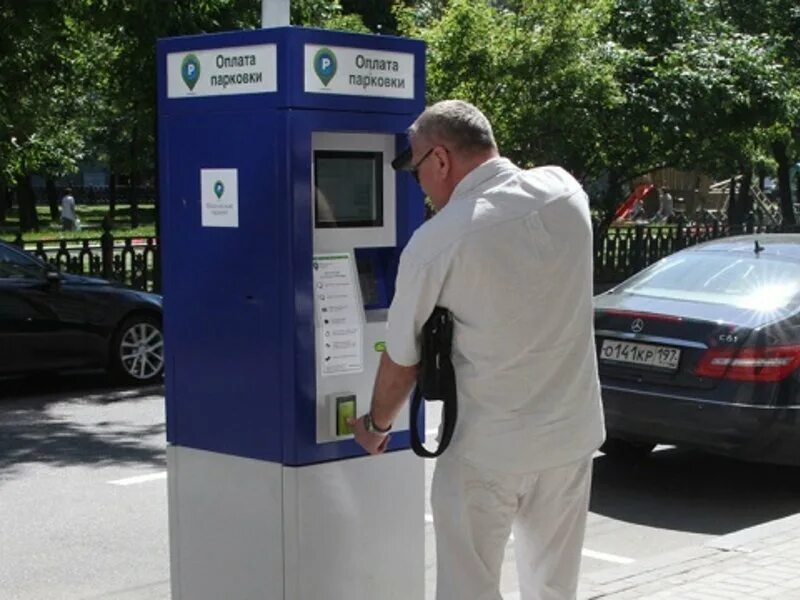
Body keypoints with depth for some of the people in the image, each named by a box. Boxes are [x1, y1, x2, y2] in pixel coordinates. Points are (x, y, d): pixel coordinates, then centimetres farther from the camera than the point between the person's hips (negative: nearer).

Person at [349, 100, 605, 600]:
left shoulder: (437, 243, -16)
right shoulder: (564, 190, -2)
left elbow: (402, 359, -4)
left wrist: (377, 425, 13)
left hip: (487, 448, -5)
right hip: (573, 432, 5)